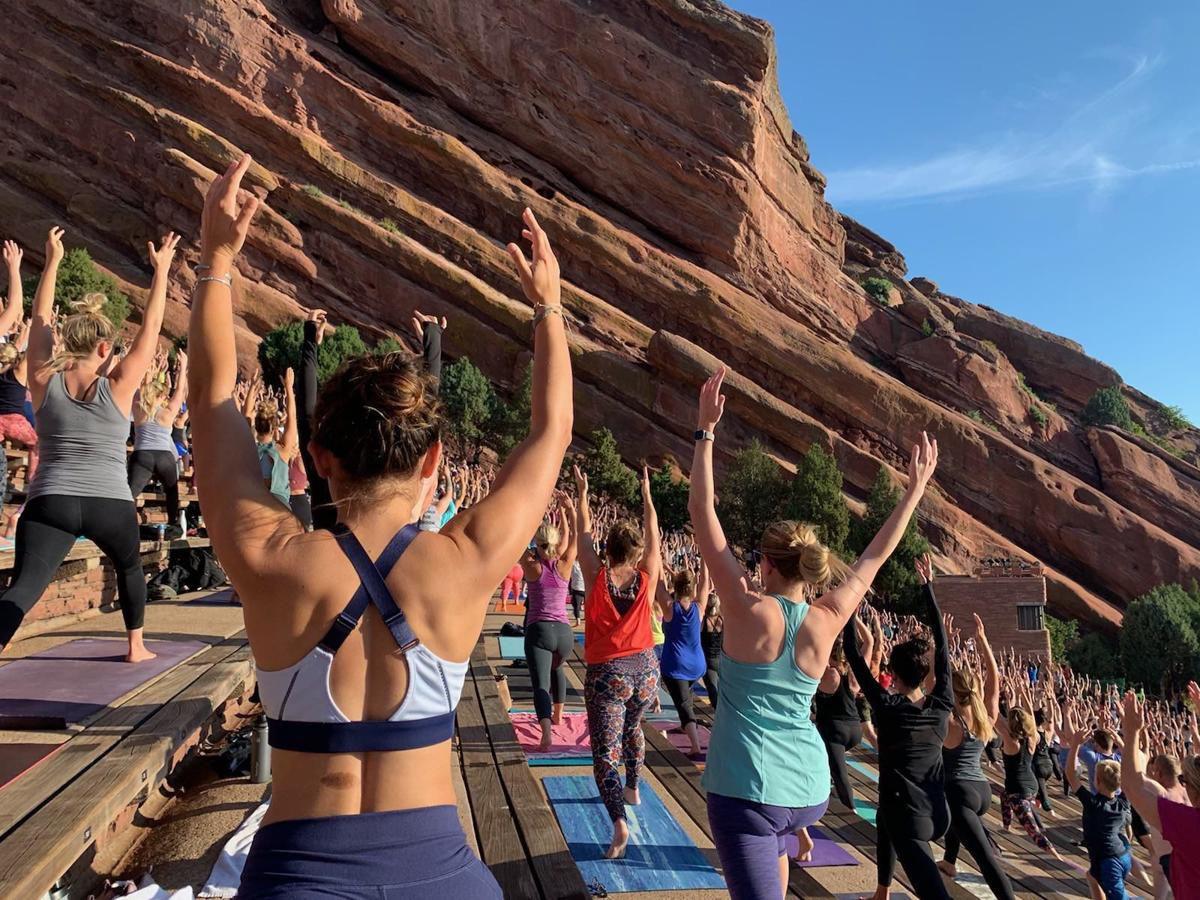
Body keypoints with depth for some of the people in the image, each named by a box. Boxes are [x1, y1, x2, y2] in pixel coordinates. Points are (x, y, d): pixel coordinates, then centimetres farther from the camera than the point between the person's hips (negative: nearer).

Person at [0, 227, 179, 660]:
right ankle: (136, 646, 35)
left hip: (49, 502, 1)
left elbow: (40, 321, 16)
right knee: (130, 568, 26)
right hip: (111, 505, 0)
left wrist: (52, 261, 23)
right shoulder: (118, 387, -2)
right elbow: (150, 329, 4)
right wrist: (161, 271, 10)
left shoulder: (44, 382, 4)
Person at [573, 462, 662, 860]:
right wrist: (646, 494, 18)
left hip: (606, 674, -4)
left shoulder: (597, 577, -10)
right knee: (633, 729, 31)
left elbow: (583, 534, 2)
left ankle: (619, 822, -19)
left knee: (605, 750, -3)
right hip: (646, 669, 4)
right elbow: (653, 533, 7)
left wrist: (582, 494, 14)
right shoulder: (646, 579, -5)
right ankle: (633, 788, 47)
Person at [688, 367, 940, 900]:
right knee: (774, 842, 37)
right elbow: (874, 558, 11)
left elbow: (701, 512, -12)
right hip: (811, 790, 6)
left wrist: (706, 430, -10)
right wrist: (915, 491, 20)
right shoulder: (827, 621, -2)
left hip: (747, 790, -6)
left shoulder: (749, 610, -13)